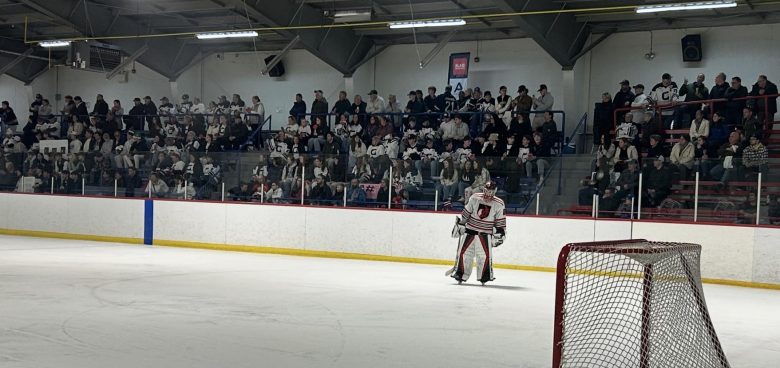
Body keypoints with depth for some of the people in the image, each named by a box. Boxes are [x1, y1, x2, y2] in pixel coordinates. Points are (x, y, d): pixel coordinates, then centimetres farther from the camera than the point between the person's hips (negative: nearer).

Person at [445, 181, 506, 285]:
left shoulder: (499, 204, -7)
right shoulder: (475, 198, -4)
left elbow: (500, 221, 0)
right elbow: (466, 212, 5)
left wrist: (500, 234, -3)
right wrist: (459, 224, 6)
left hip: (485, 233, -1)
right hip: (470, 230, 2)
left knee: (485, 255, -10)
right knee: (464, 252, 1)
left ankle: (485, 276, 3)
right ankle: (460, 274, 13)